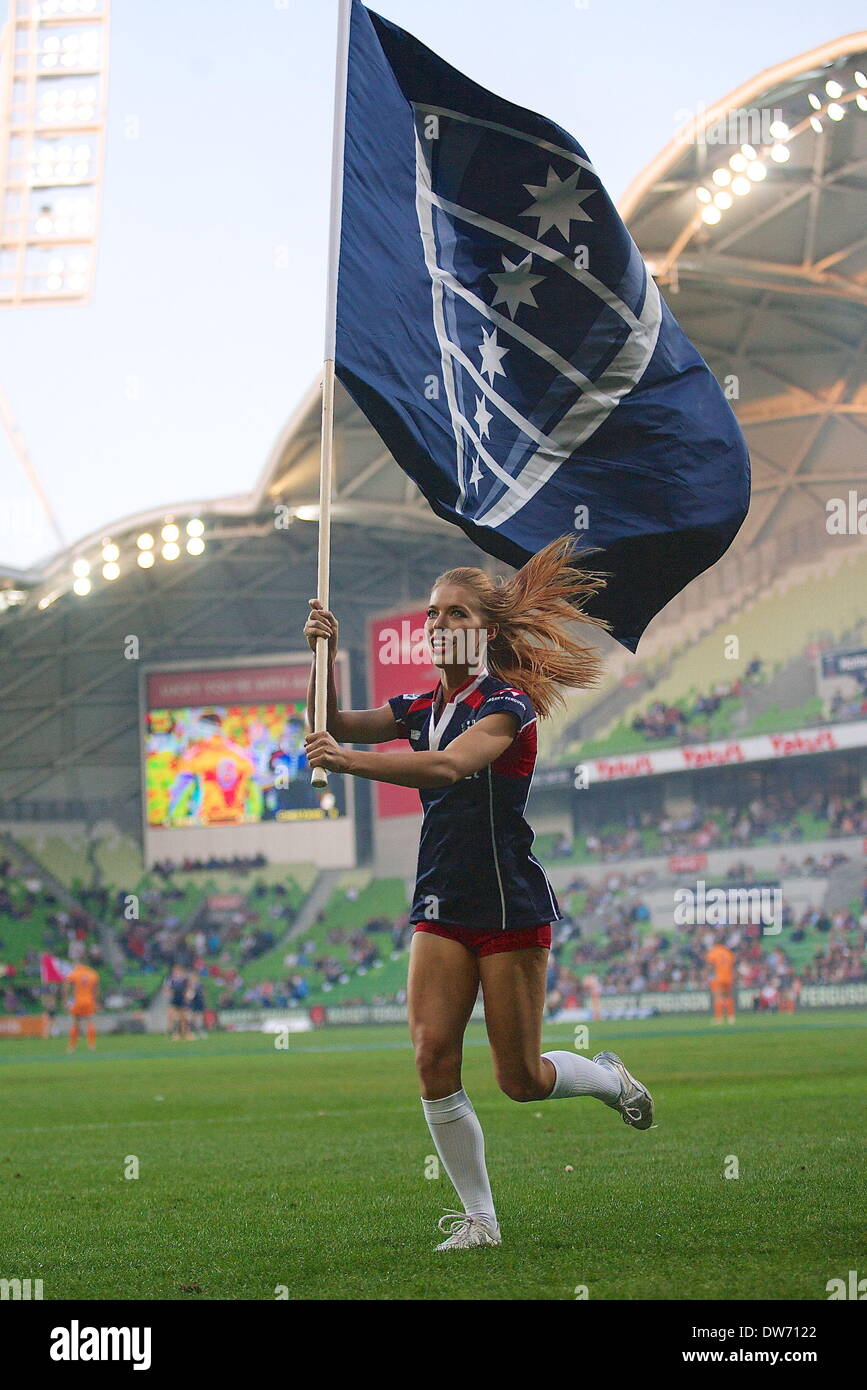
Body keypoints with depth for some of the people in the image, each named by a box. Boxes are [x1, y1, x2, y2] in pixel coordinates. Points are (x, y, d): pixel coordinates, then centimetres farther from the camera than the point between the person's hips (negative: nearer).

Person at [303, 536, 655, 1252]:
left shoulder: (506, 704, -12)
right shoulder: (422, 707, 11)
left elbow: (449, 765, -30)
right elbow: (337, 724, 0)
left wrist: (349, 762, -40)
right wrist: (324, 654, -17)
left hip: (511, 909, -6)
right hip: (442, 909, 6)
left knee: (521, 1079, 0)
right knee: (433, 1057, -8)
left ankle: (609, 1078, 34)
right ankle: (480, 1218, 4)